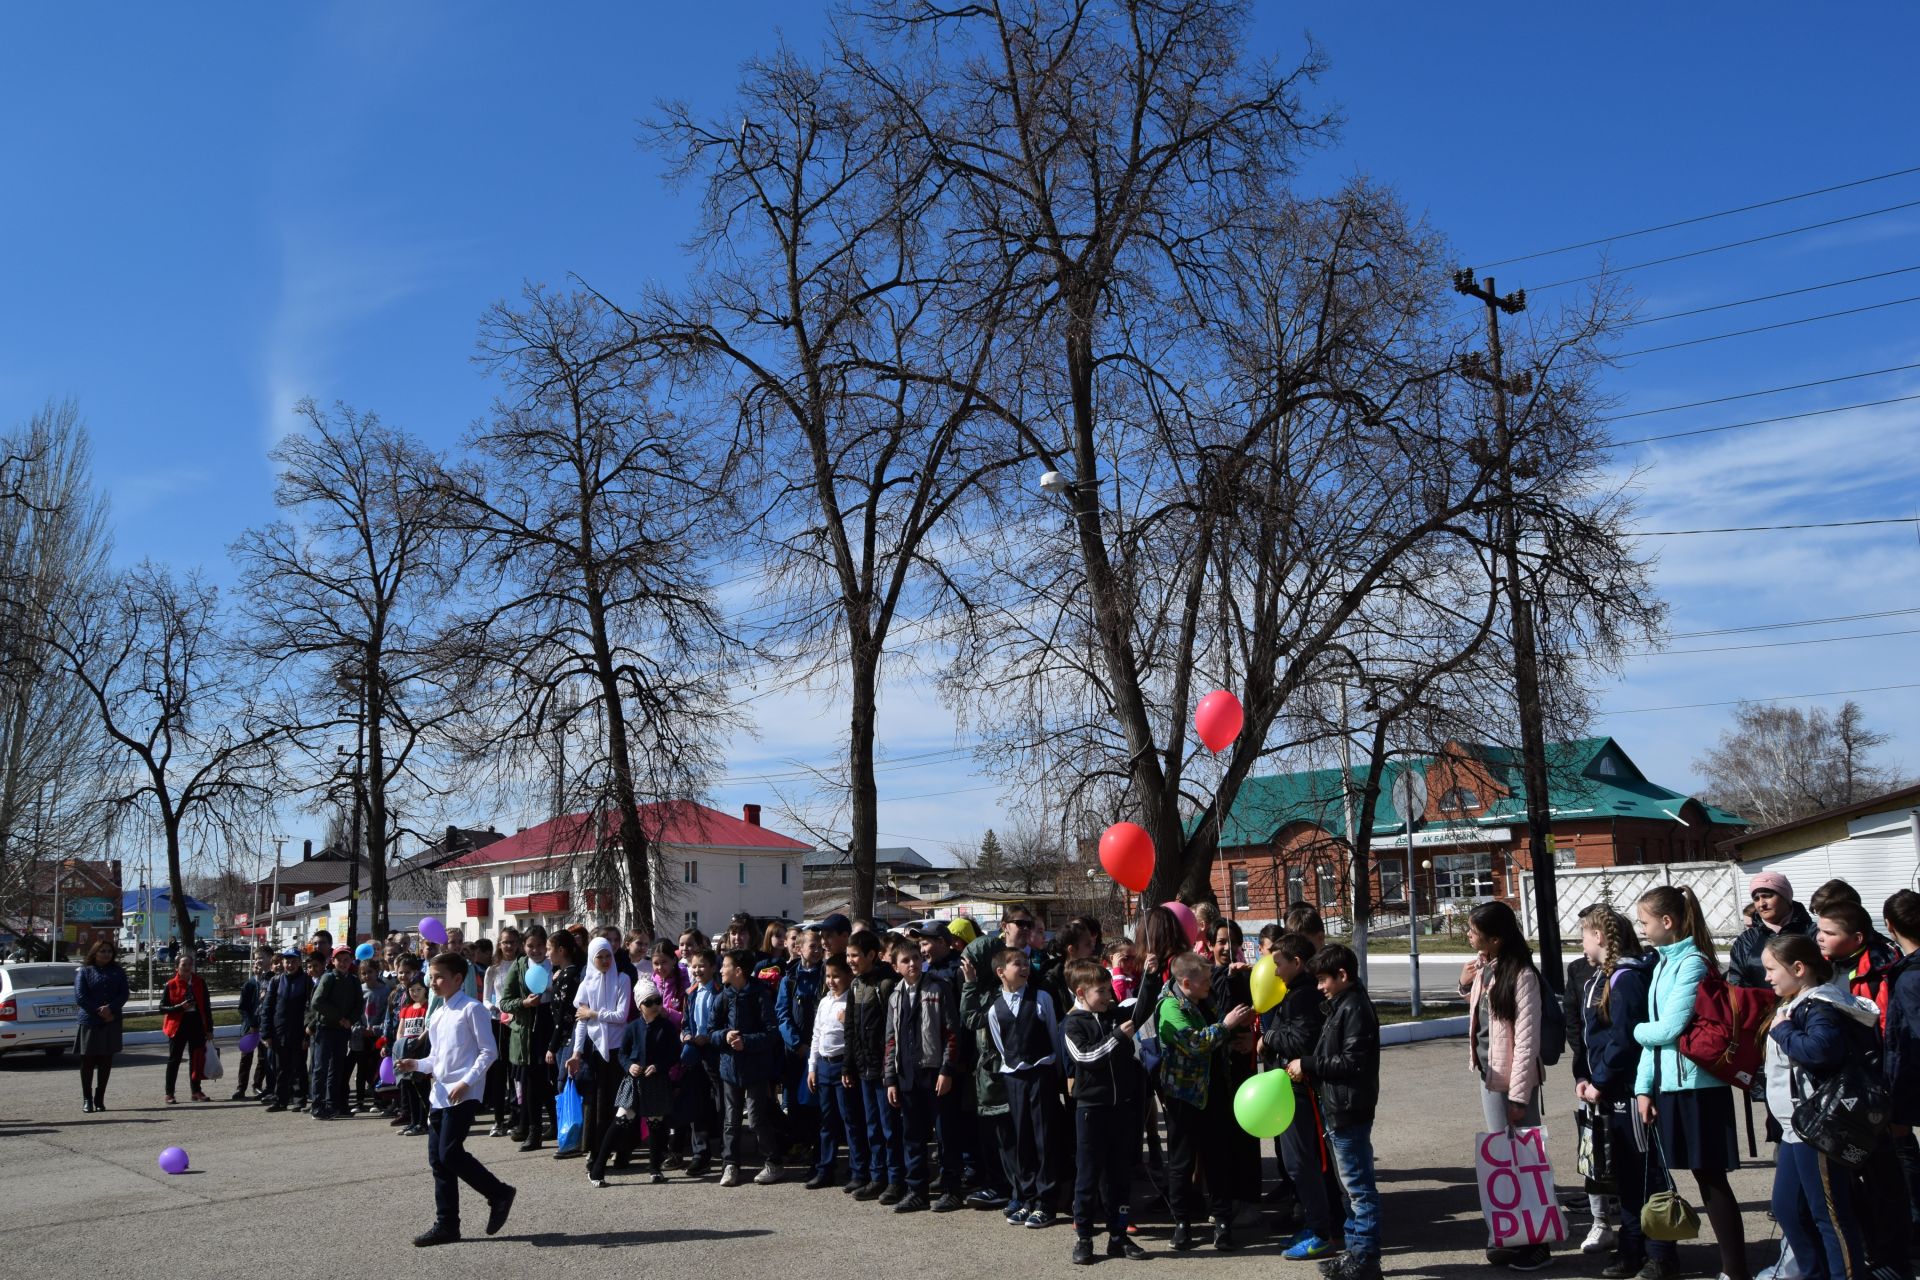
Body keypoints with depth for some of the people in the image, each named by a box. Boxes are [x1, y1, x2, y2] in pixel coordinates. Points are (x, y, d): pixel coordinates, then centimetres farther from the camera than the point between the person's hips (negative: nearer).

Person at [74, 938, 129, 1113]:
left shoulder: (118, 972, 11)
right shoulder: (84, 972, 3)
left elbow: (124, 994, 2)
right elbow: (80, 997, -5)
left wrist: (110, 1008, -16)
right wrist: (99, 1011, -14)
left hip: (111, 1022, 2)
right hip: (89, 1021, -2)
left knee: (106, 1061, 4)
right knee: (88, 1060, 0)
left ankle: (99, 1098, 12)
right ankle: (87, 1099, 8)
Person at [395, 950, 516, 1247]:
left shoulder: (472, 1009, -8)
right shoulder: (437, 1015, 16)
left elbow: (488, 1052, -11)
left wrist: (466, 1082, -20)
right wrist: (416, 1064, 2)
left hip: (463, 1094, -8)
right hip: (439, 1094, 8)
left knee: (450, 1153, -14)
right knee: (437, 1158, 7)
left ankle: (499, 1194, 5)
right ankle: (446, 1224, 16)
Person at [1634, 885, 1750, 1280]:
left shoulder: (1693, 964, -15)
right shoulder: (1662, 963, 12)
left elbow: (1669, 1028, -20)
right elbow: (1655, 1030, 12)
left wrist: (1637, 1030, 0)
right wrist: (1644, 1087, 8)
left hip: (1696, 1085, -8)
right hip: (1668, 1085, 8)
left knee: (1710, 1176, -1)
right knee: (1706, 1177, 13)